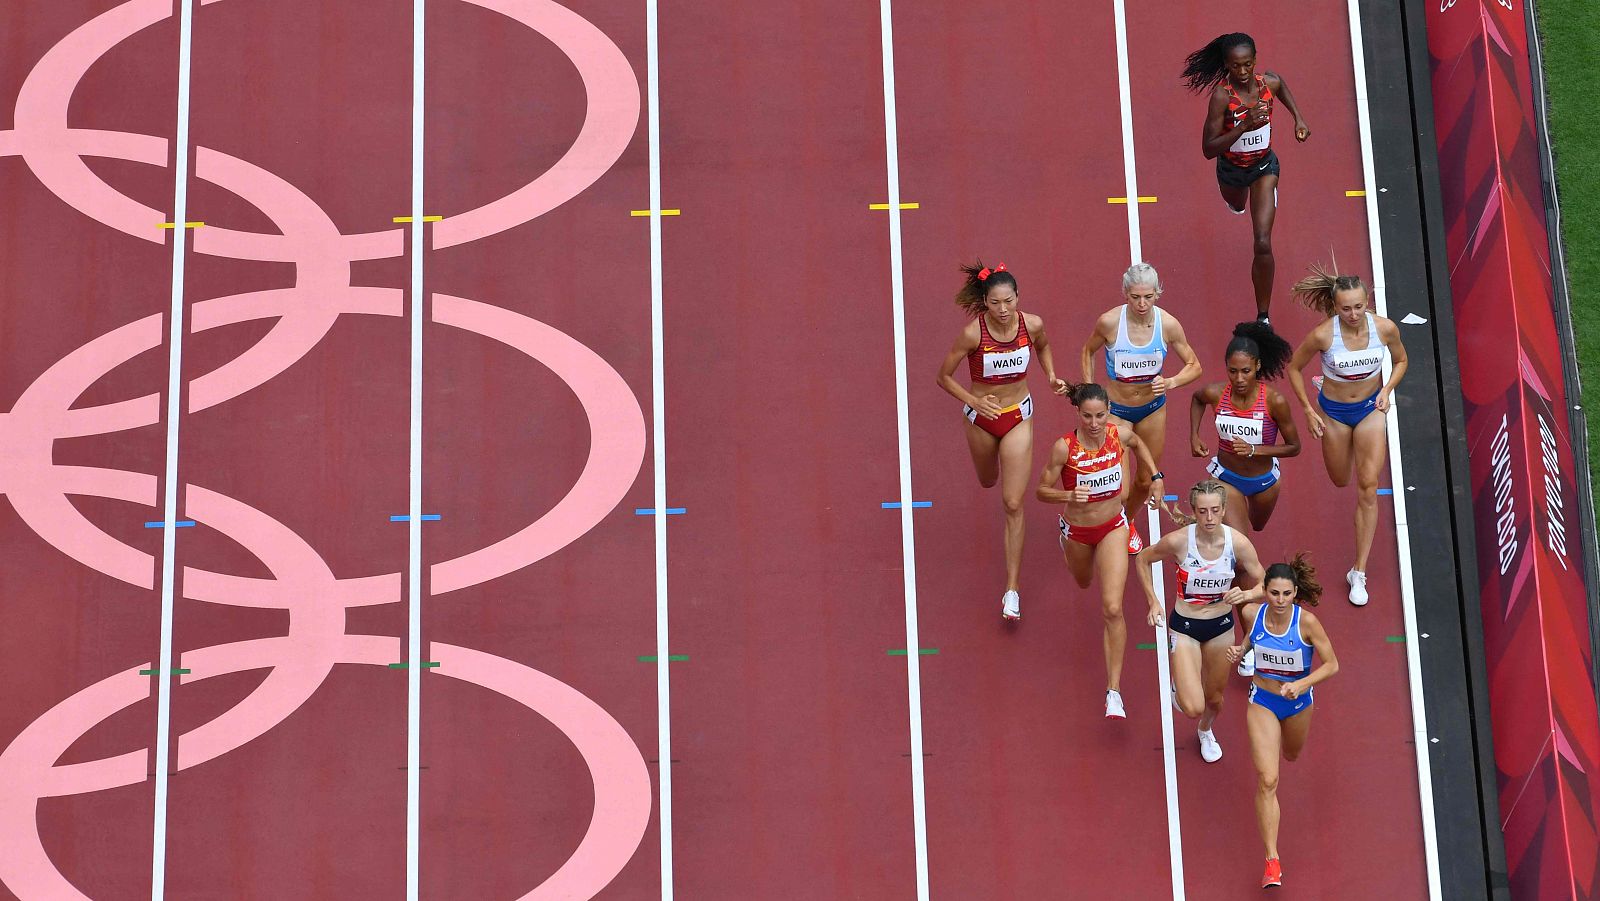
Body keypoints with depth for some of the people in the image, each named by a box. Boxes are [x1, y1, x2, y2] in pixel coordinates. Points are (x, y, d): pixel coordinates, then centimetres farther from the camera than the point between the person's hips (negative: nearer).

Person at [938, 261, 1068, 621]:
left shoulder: (1031, 324, -16)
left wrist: (1051, 375, -6)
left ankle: (1012, 588, 2)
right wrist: (975, 402, -26)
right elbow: (944, 377, -14)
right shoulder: (973, 333, -24)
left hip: (1018, 417, 0)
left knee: (1013, 504, -4)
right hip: (981, 416, 0)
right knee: (988, 481, 27)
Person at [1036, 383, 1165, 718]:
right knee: (1083, 582, 31)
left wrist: (1156, 477, 3)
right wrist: (1069, 495, -36)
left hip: (1112, 527, 0)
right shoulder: (1064, 447, -26)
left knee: (1112, 609, -12)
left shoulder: (1119, 434, -18)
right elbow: (1042, 490, -17)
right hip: (1077, 530, 0)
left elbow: (1138, 443, 9)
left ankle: (1114, 691, -6)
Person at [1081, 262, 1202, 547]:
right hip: (1114, 408, -2)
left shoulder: (1168, 324, -17)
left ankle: (1128, 520, 48)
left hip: (1152, 408, 2)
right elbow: (1088, 351, 1)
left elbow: (1194, 366, -5)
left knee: (1146, 481, 16)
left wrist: (1170, 382, -24)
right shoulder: (1109, 321, -20)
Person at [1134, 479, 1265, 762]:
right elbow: (1141, 559, -4)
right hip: (1184, 627, -2)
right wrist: (1153, 602, -8)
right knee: (1193, 707, -13)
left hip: (1221, 626, 2)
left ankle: (1206, 731, 57)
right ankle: (1178, 686, 25)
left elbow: (1264, 584, -8)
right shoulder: (1178, 541, -24)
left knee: (1214, 698, 20)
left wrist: (1246, 594, -30)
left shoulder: (1238, 542, -19)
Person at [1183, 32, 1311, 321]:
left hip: (1264, 167, 0)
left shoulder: (1270, 82, -21)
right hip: (1231, 168, 0)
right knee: (1236, 205, 37)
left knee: (1263, 244, -13)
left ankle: (1263, 317, -1)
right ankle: (1236, 198, 78)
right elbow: (1208, 149, -34)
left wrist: (1298, 118, 0)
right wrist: (1243, 126, -44)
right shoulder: (1222, 96, -32)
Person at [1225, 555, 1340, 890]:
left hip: (1298, 700, 0)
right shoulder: (1252, 612, -18)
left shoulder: (1307, 621, -25)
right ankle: (1272, 861, -6)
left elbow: (1331, 665, -18)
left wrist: (1300, 685, -31)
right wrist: (1240, 649, -14)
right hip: (1262, 701, 0)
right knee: (1268, 780, -11)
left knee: (1291, 755, 31)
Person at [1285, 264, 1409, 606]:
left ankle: (1359, 572, 0)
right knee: (1340, 481, 18)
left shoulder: (1385, 328, -20)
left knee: (1368, 488, -7)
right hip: (1333, 411, 0)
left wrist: (1387, 390, -14)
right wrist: (1308, 410, -10)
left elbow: (1400, 360, 2)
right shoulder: (1323, 334, -26)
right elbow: (1294, 368, -8)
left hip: (1371, 409, 0)